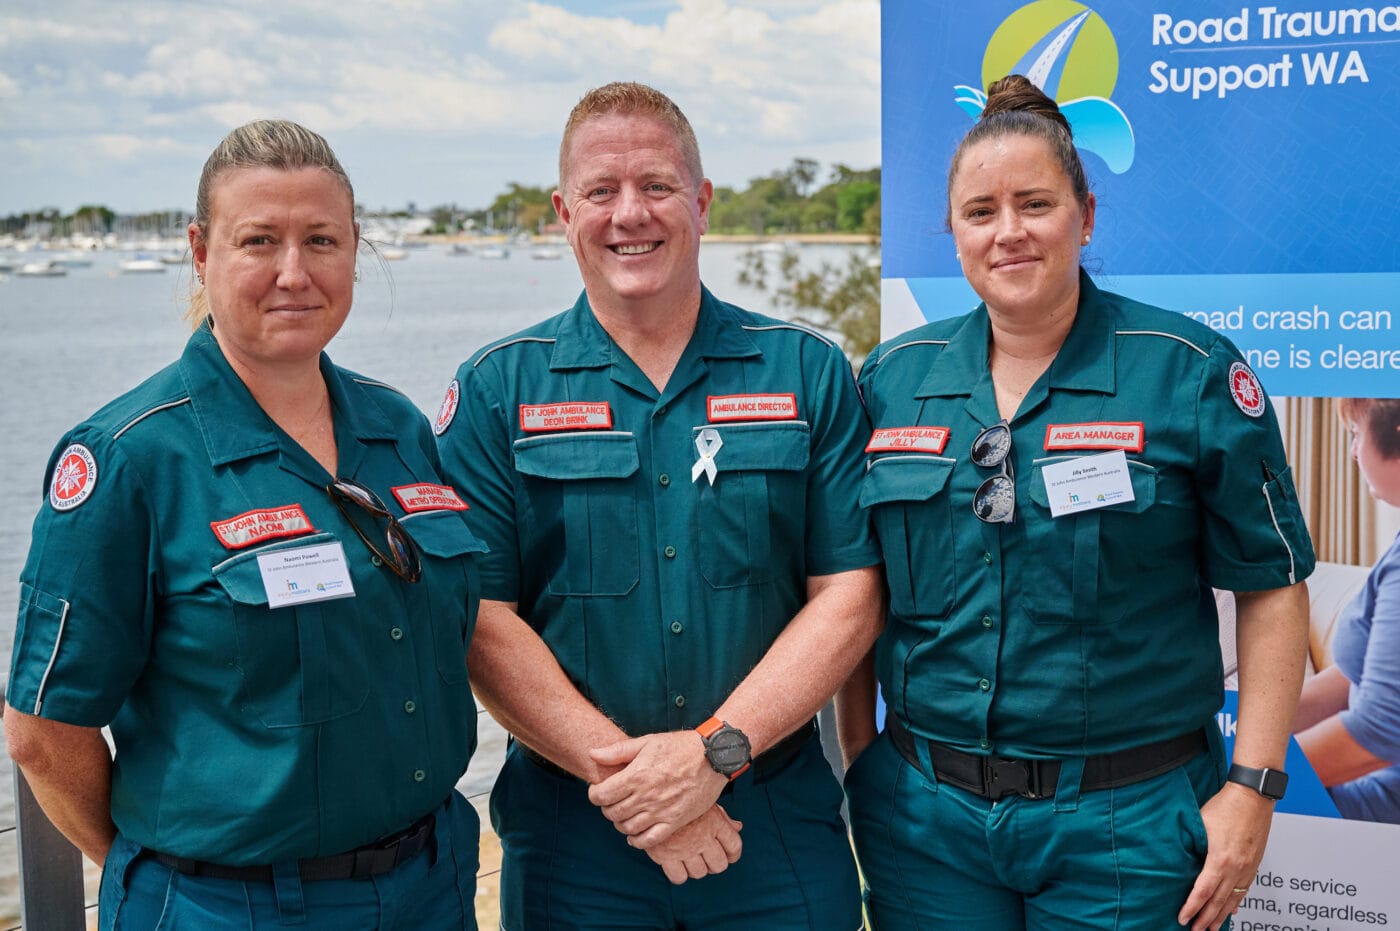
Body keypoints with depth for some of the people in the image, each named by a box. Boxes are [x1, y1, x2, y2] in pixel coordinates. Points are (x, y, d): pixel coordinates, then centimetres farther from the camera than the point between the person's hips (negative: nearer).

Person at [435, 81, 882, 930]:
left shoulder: (808, 374, 2)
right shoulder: (496, 391, 0)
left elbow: (849, 594, -3)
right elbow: (479, 617, -7)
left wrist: (717, 750, -14)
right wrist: (621, 772, -15)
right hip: (571, 835, 0)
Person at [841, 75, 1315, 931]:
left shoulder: (1191, 373, -6)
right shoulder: (892, 380, 4)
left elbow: (1272, 587, -5)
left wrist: (1252, 789, -10)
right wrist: (859, 755, 6)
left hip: (1128, 823, -3)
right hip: (924, 812, 3)